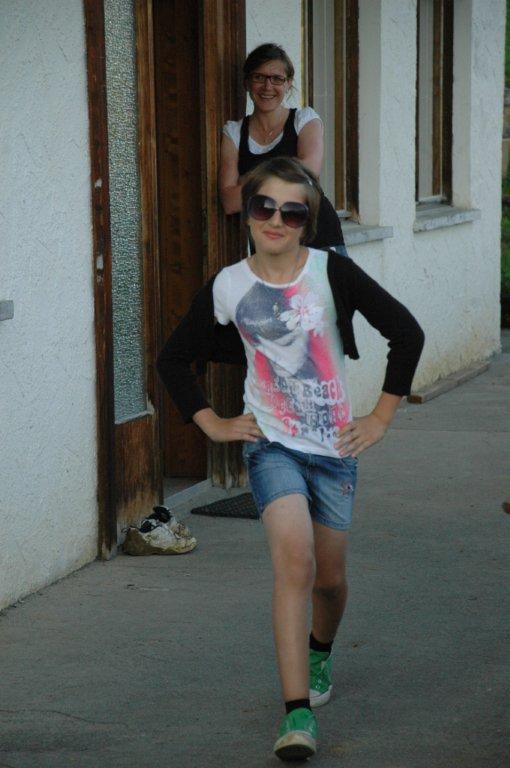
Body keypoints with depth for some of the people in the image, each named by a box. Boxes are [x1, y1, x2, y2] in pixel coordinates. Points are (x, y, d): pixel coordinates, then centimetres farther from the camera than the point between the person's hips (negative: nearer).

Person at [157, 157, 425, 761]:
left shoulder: (332, 272, -9)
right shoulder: (228, 287, -4)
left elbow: (406, 332, -4)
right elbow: (173, 359, 10)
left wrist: (381, 417, -2)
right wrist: (211, 423, 4)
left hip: (335, 446, 1)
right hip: (271, 445, -1)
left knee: (329, 577, 12)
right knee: (294, 560, -22)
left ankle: (320, 653, 48)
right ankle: (298, 715, -23)